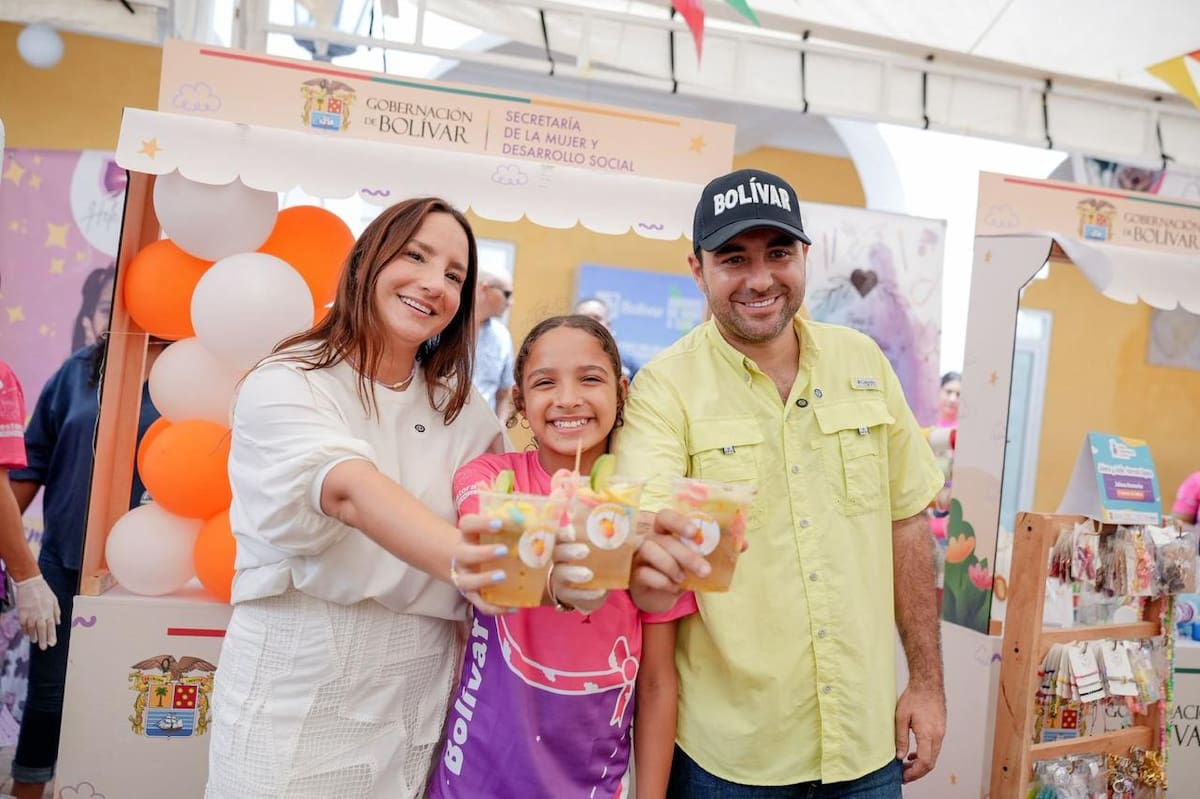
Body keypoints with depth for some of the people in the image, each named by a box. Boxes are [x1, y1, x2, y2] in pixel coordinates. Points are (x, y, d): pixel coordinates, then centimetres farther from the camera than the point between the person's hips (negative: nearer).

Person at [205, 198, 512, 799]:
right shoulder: (284, 384, -9)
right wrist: (463, 561, -45)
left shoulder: (466, 413, 5)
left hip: (418, 693, 4)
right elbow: (351, 492, -29)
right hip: (298, 681, -3)